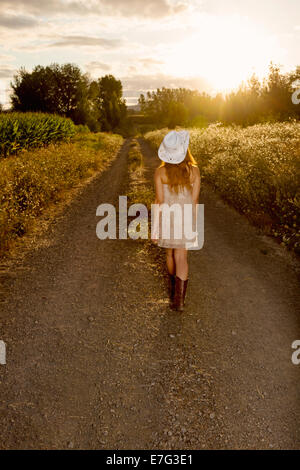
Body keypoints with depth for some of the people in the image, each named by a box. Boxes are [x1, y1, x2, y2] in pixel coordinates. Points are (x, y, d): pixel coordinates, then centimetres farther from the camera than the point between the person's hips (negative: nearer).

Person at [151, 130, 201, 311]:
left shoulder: (160, 172, -13)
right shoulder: (194, 170, -10)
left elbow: (159, 201, -12)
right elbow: (194, 200, -4)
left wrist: (155, 229, -4)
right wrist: (194, 222, 10)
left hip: (167, 217, 0)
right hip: (186, 218, 0)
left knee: (170, 252, 22)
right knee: (181, 257, 5)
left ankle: (173, 285, 44)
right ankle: (179, 299, 0)